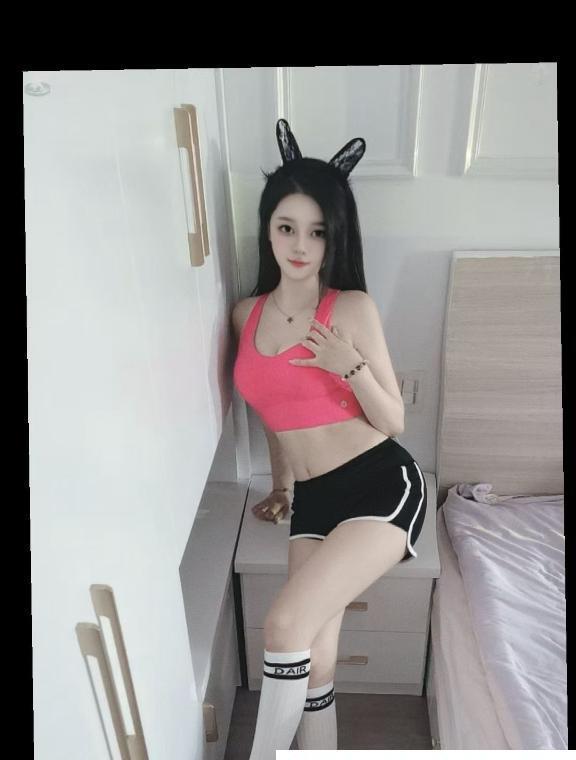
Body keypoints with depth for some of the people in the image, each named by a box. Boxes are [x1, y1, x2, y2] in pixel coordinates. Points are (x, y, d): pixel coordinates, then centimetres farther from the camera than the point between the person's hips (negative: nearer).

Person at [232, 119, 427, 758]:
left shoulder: (352, 308, -7)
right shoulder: (247, 314, 8)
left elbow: (393, 422, -4)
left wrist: (352, 367, -22)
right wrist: (280, 489, 27)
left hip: (382, 486, -4)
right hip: (313, 500, 5)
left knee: (286, 627, -16)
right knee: (313, 660, 3)